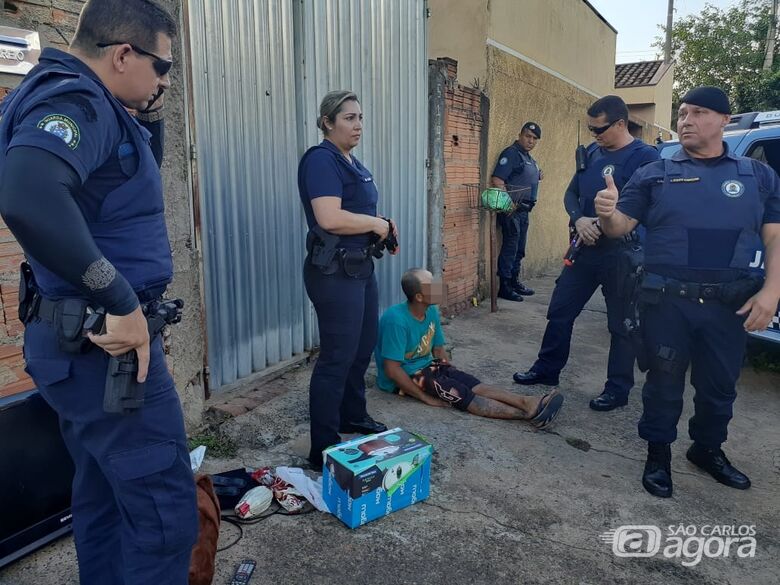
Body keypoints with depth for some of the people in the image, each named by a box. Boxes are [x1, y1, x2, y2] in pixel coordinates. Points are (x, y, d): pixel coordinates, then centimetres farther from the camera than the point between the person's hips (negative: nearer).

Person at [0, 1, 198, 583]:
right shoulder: (73, 98, -17)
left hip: (83, 339, 11)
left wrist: (150, 116, 13)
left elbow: (141, 178, 28)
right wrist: (122, 303, -30)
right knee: (163, 509, 0)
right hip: (103, 341, -10)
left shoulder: (80, 100, 14)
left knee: (103, 497, 21)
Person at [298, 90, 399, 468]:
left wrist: (383, 229, 6)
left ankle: (353, 417, 39)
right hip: (334, 271, -10)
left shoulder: (352, 162, 16)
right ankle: (324, 450, 9)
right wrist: (377, 224, -14)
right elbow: (330, 219, -28)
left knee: (363, 347, 20)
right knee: (337, 357, -4)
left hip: (360, 266, 10)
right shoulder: (321, 160, -15)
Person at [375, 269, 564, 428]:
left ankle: (527, 402, -27)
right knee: (461, 394, -22)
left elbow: (438, 350, 14)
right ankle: (528, 413, -30)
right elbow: (392, 369, -26)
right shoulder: (396, 320, -26)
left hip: (426, 366, 8)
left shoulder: (431, 312, -1)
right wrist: (426, 397, -21)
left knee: (475, 385, -14)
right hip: (404, 377, -8)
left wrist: (451, 374, 1)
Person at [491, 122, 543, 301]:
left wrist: (537, 177, 14)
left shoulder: (528, 158, 18)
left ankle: (515, 282, 25)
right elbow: (497, 180, -21)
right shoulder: (511, 153, -10)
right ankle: (504, 287, -1)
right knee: (510, 246, -7)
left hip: (523, 209, 9)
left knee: (519, 248, 14)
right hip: (512, 208, -9)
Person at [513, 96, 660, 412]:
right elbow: (571, 194, 13)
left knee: (621, 324, 6)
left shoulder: (645, 156, -10)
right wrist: (578, 220, -6)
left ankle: (618, 389, 19)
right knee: (560, 311, 11)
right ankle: (547, 369, 27)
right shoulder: (591, 152, 10)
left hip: (620, 252, -6)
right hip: (585, 248, 7)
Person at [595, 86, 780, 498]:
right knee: (664, 380, 7)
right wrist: (606, 213, -25)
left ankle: (708, 450, 36)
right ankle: (658, 455, 23)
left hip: (731, 301, 2)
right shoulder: (654, 174, 5)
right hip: (667, 299, -1)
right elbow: (620, 228, -1)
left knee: (720, 383, 14)